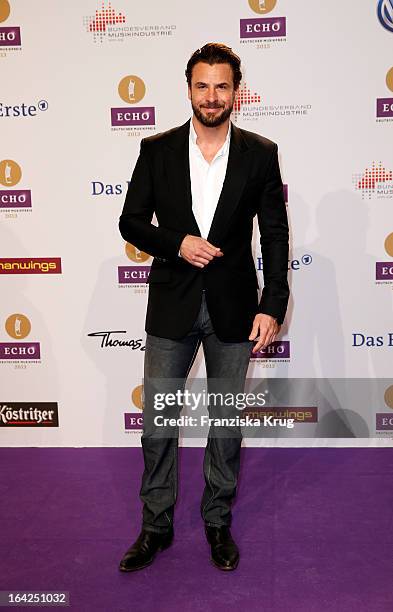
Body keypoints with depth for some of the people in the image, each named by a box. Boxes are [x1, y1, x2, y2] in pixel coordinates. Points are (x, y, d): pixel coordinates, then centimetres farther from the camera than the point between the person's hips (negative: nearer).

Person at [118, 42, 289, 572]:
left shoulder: (260, 153, -1)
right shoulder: (157, 150, 0)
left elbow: (275, 234, -1)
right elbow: (131, 222, 3)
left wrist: (273, 306, -8)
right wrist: (178, 244, -15)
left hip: (233, 308, 0)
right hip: (172, 307, 1)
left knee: (227, 421, 12)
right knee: (158, 423, 7)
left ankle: (218, 521, 31)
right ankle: (156, 526, 26)